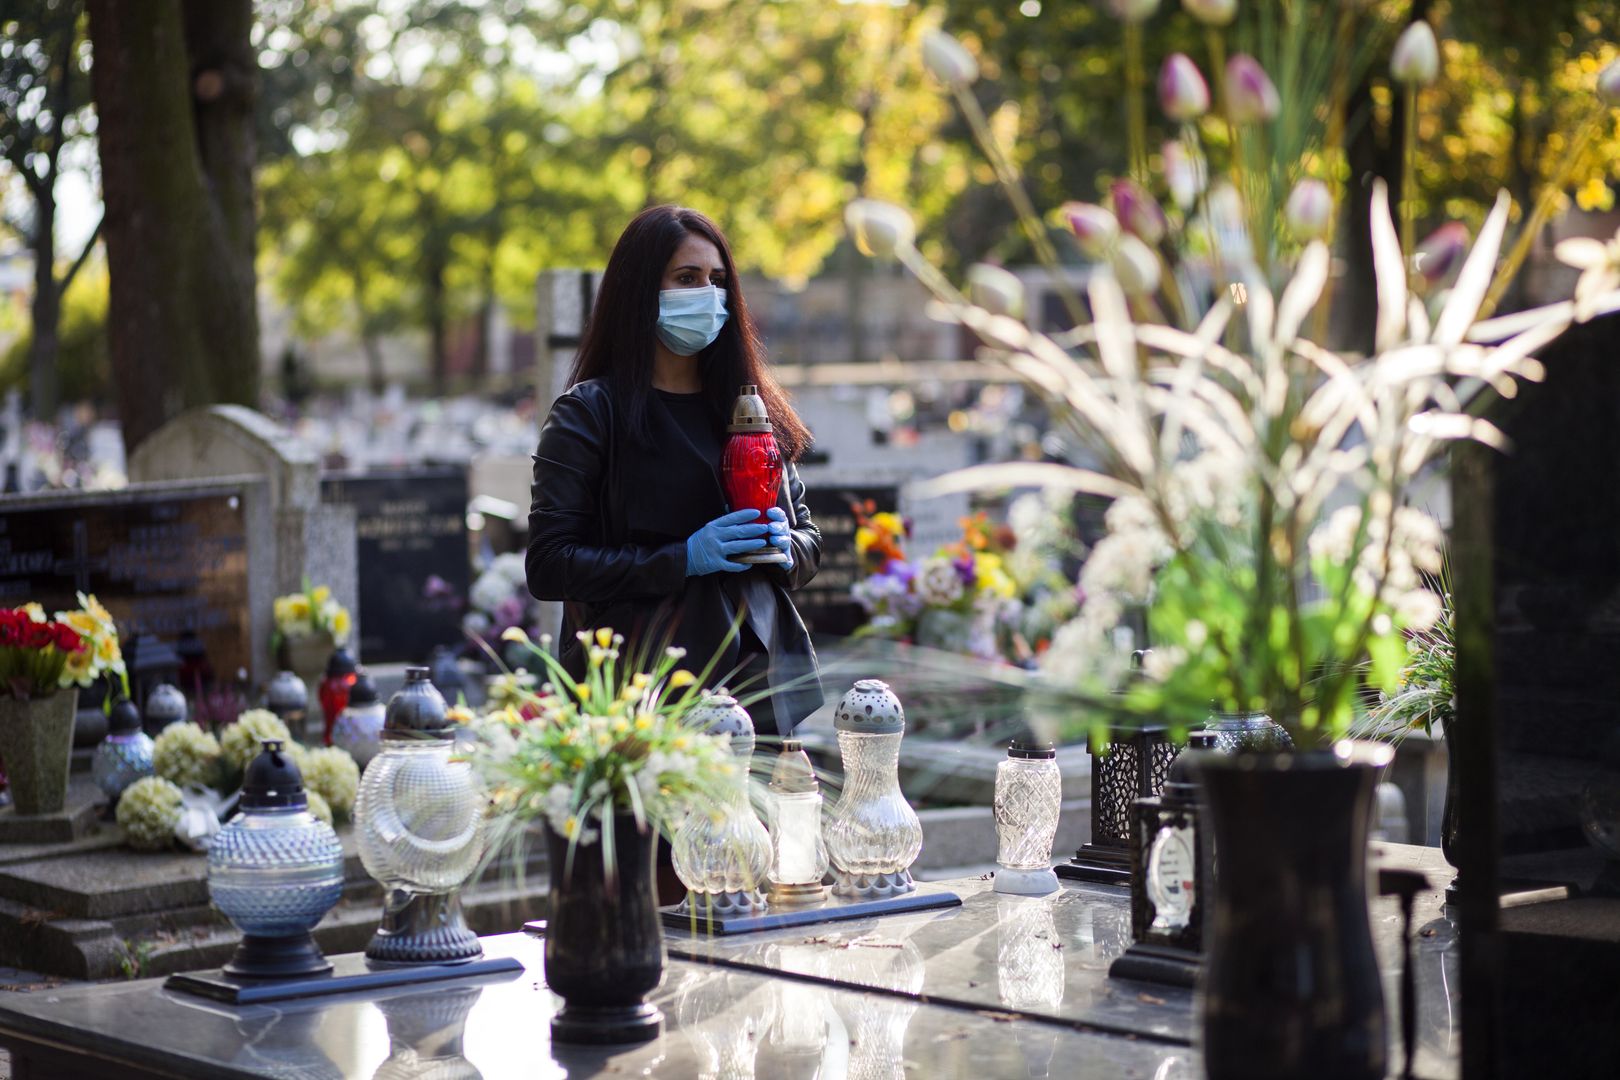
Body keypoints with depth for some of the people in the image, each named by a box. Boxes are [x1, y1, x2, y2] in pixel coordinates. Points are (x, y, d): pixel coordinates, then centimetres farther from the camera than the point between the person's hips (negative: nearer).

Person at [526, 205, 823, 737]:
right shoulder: (589, 413, -2)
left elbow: (809, 536, 21)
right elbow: (548, 565, -9)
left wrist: (785, 550, -3)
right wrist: (684, 559, -16)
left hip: (759, 684, 5)